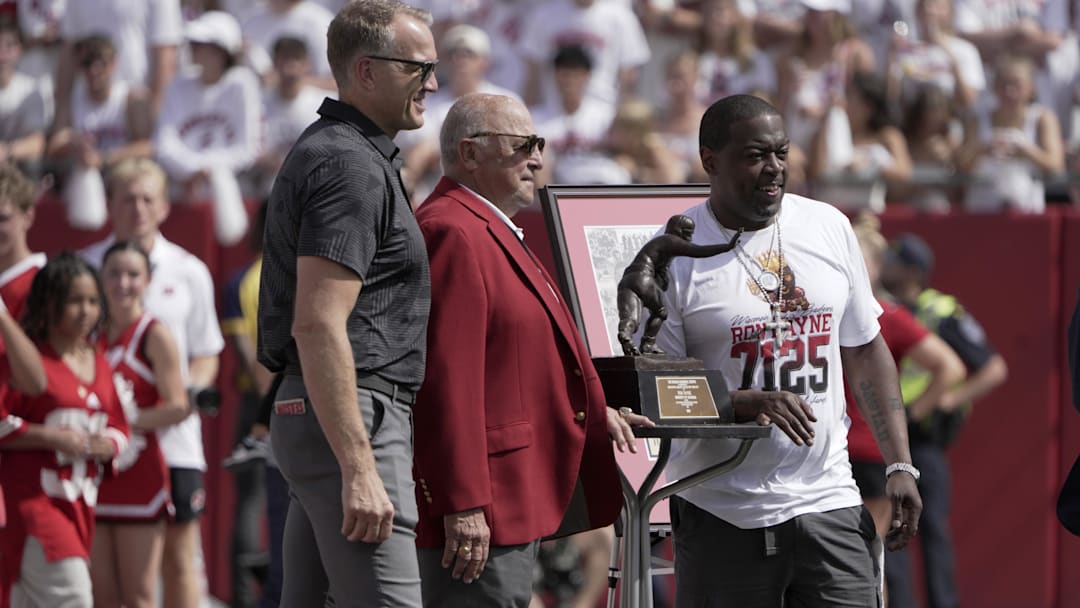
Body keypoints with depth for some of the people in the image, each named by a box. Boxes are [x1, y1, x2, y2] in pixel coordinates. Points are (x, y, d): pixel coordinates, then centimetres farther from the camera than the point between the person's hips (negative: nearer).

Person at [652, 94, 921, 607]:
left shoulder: (828, 227, 9)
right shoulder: (673, 255, -5)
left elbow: (866, 352, 15)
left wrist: (899, 464, 7)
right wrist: (749, 403, -21)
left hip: (829, 503, 3)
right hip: (724, 520, -3)